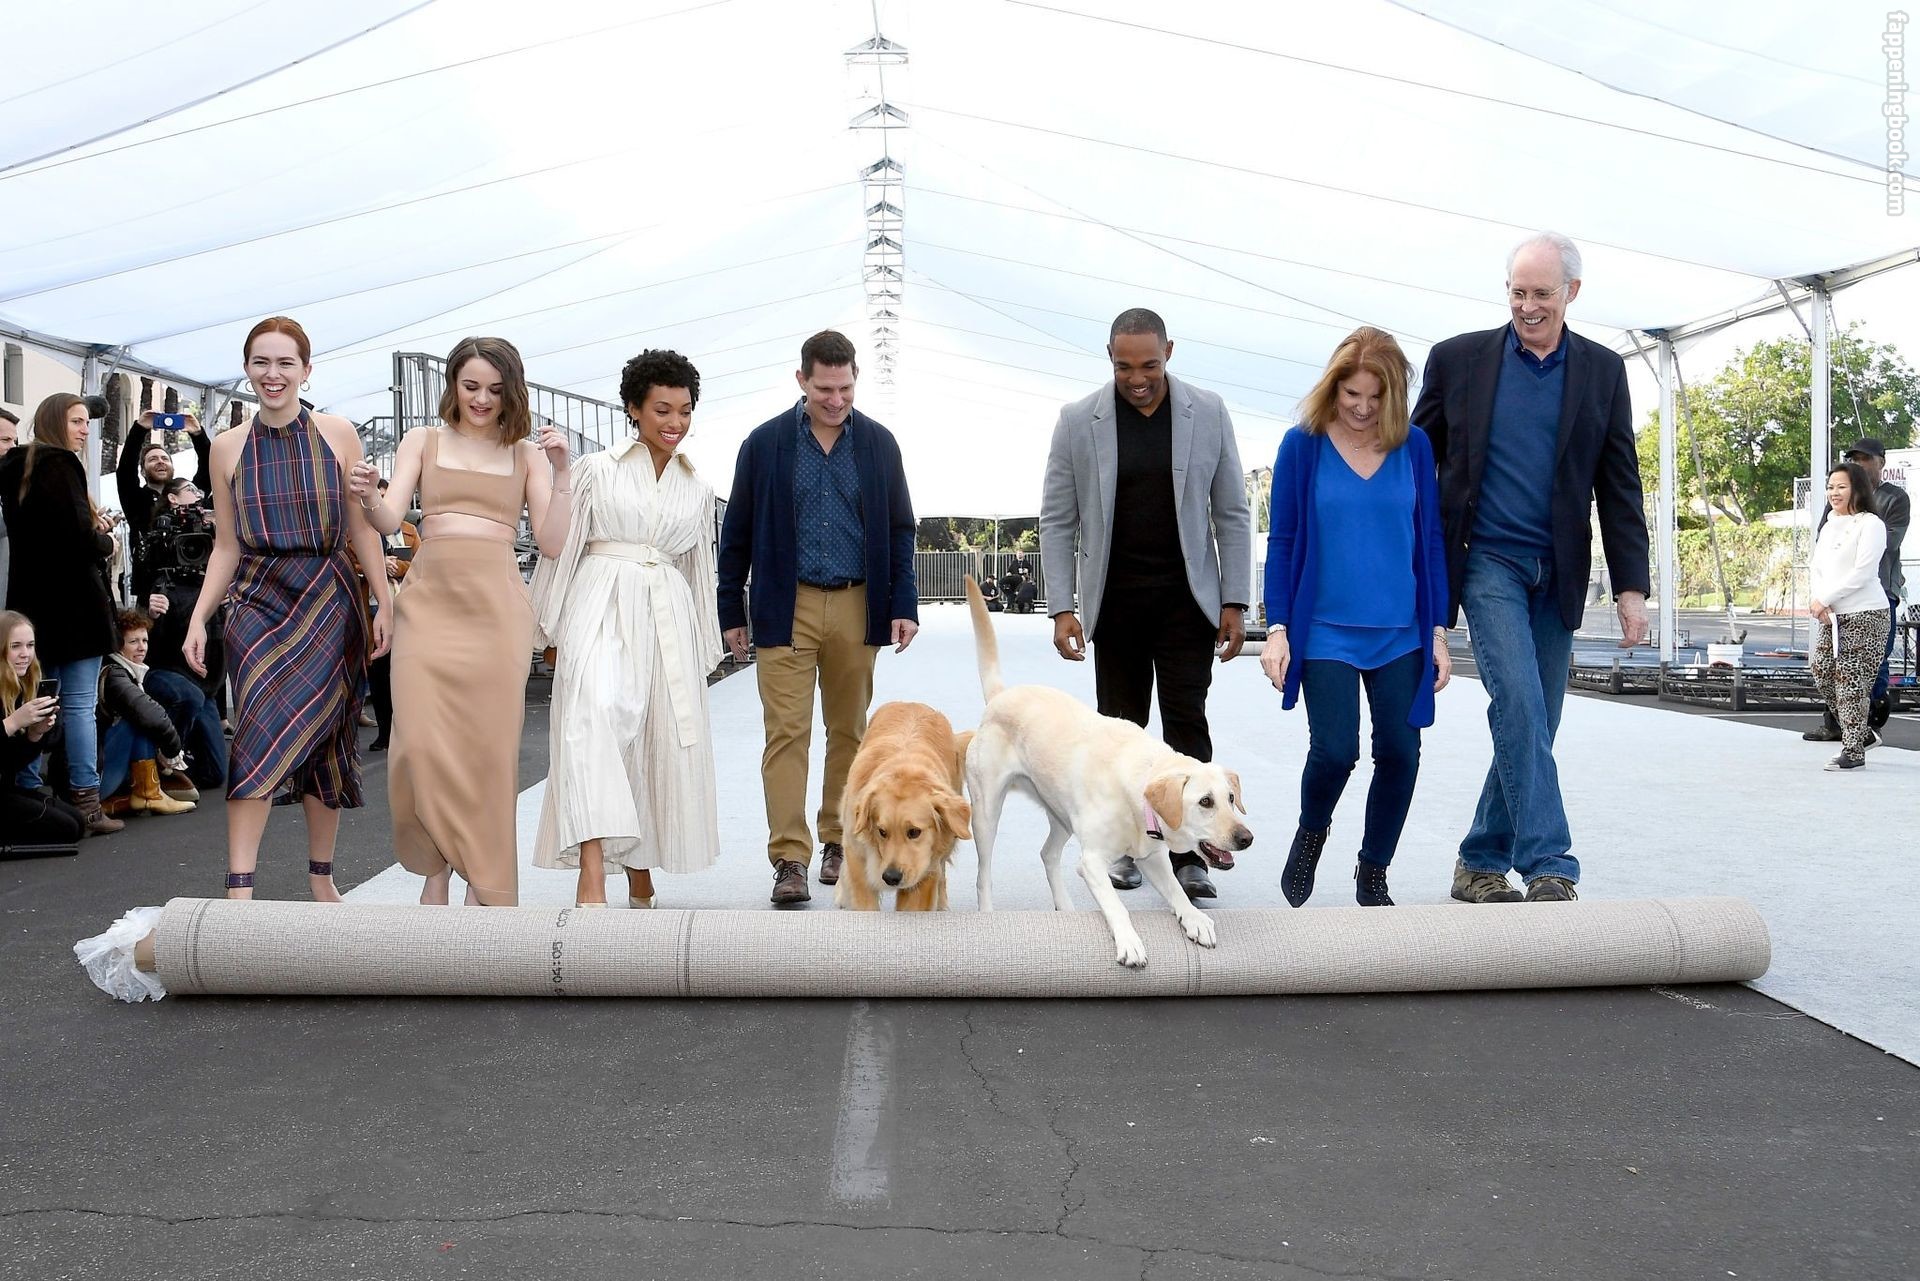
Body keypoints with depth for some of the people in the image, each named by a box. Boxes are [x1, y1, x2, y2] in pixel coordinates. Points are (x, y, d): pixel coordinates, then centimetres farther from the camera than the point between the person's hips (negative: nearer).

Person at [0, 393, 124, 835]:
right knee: (79, 704, -5)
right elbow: (77, 536, -20)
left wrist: (91, 527, 9)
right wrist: (105, 542, -1)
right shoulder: (60, 466, -12)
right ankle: (85, 804, -4)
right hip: (71, 602, -8)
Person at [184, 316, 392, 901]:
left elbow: (363, 529, 4)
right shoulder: (229, 446, 7)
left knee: (324, 741, 3)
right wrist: (198, 618, 2)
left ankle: (321, 878, 19)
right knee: (259, 734, -14)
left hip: (328, 601, 0)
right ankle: (239, 892, -16)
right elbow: (227, 546, 10)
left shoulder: (338, 435, 3)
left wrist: (384, 601, -4)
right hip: (257, 601, 0)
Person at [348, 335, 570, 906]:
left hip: (496, 607, 0)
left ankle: (483, 883, 10)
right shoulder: (424, 442, 12)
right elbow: (390, 520, 1)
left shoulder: (526, 454, 12)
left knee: (489, 746, -1)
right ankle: (435, 868, 11)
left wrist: (561, 471, -6)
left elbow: (553, 542, 4)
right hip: (430, 602, 0)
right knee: (423, 743, -8)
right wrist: (369, 498, -20)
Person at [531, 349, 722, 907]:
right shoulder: (597, 470, 2)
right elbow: (560, 548, 4)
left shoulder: (697, 489, 15)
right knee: (596, 715, -25)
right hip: (602, 608, -4)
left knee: (661, 741, 4)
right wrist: (553, 630, 3)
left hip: (668, 618, 5)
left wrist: (704, 652, 20)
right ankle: (592, 874, -33)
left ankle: (640, 877, 19)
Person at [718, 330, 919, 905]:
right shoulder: (765, 443, 0)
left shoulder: (878, 443, 5)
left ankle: (838, 841, 24)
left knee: (849, 730, 10)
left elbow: (899, 530, 9)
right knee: (787, 732, -6)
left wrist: (903, 606, 1)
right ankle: (789, 858, -5)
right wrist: (732, 613, 3)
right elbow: (737, 534, 4)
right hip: (786, 608, -2)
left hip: (857, 607, 2)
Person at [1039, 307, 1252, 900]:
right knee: (1122, 728, 8)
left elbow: (1231, 514, 3)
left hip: (1187, 599, 0)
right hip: (1114, 602, 1)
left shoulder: (1208, 413, -1)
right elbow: (1057, 521, 0)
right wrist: (1062, 608, -6)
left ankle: (1187, 852, -1)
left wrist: (1235, 602, -2)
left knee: (1187, 723, -4)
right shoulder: (1078, 421, -2)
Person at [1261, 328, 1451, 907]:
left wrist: (1438, 631, 5)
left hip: (1401, 635, 3)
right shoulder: (1303, 445, -2)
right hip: (1325, 632, -2)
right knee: (1334, 750, -12)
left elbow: (1430, 541, 8)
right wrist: (1277, 630, -4)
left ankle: (1373, 875, 22)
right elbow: (1282, 543, 1)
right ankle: (1311, 833, 22)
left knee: (1400, 754, 1)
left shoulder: (1414, 446, 4)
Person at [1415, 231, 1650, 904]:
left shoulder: (1603, 371, 8)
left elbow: (1619, 487, 7)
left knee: (1532, 723, 5)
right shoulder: (1458, 359, 2)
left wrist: (1631, 587, 2)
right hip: (1488, 562, -3)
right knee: (1520, 708, -16)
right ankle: (1548, 865, -14)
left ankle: (1481, 862, 18)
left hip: (1558, 572, 3)